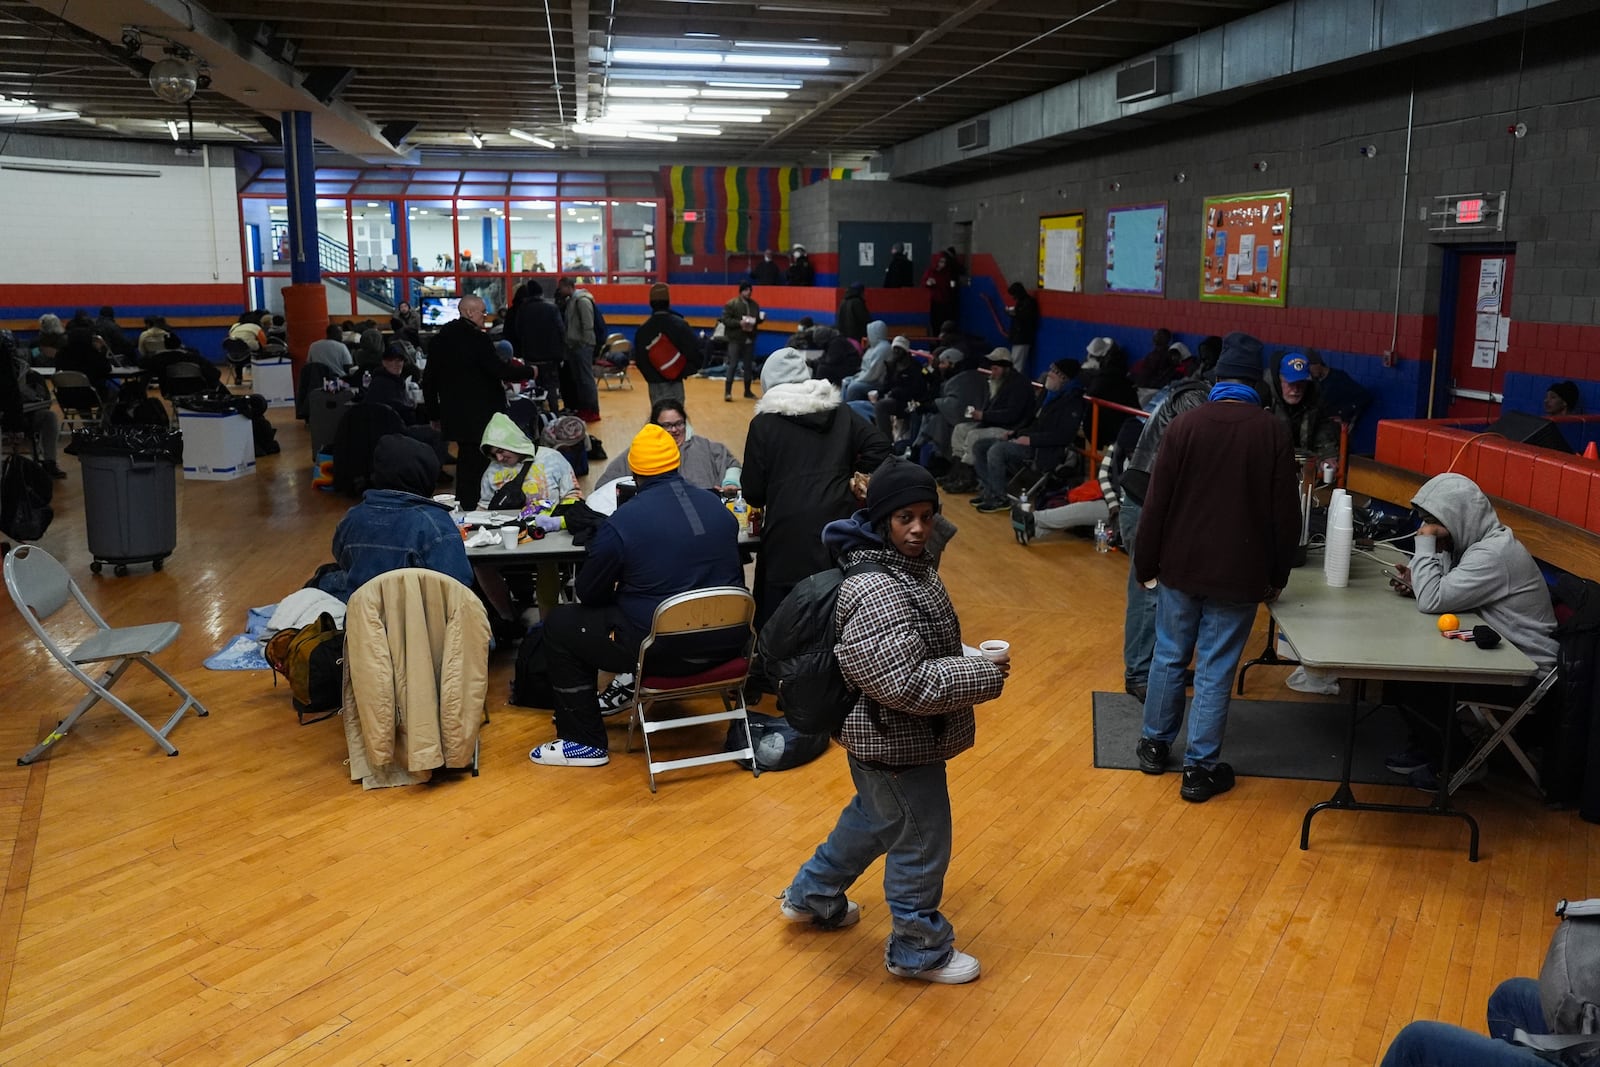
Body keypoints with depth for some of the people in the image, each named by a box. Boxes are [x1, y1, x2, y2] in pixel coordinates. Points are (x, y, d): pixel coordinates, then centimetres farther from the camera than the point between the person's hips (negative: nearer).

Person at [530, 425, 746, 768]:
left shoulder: (621, 522, -14)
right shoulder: (718, 506, 3)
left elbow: (589, 594, -2)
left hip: (664, 649, -6)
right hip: (726, 641, 7)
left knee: (560, 624, 13)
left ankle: (584, 742, 16)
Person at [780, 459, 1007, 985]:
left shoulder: (909, 564, 1)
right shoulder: (877, 596, -32)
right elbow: (907, 685, -33)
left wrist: (966, 661, 4)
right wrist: (983, 675, -24)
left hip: (882, 737, 10)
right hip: (897, 742, -10)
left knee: (874, 817, 29)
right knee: (921, 843, 9)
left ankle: (812, 895, 50)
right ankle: (920, 951, 32)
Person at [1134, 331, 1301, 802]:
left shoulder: (1185, 424, -7)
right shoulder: (1273, 433, -7)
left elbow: (1157, 504, -5)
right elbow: (1285, 514, -4)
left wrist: (1146, 565, 5)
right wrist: (1276, 577, 7)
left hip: (1180, 566, 1)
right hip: (1239, 574, -1)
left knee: (1169, 656, 16)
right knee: (1215, 672, 5)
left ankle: (1154, 744, 31)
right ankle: (1200, 769, 12)